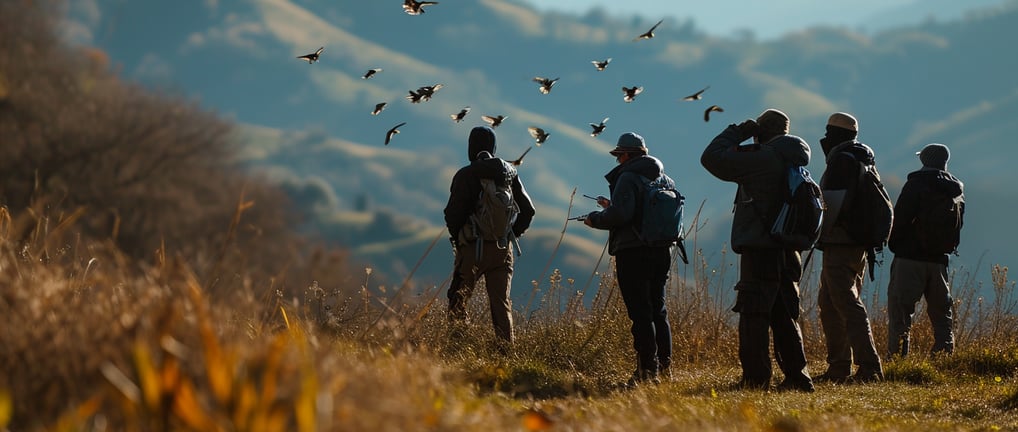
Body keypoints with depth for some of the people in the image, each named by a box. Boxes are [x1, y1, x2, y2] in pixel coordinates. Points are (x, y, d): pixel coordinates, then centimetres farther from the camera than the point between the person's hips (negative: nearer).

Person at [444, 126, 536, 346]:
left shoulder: (465, 175, -8)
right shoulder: (509, 172, 7)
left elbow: (453, 213, -12)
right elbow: (528, 210, 8)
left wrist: (457, 237, 6)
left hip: (473, 247, -4)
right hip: (502, 249, 4)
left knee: (457, 302, 5)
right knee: (501, 303, 7)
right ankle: (507, 349, -1)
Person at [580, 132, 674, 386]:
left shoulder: (628, 177, -11)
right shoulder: (664, 179, 14)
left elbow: (621, 215, -23)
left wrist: (595, 219, -5)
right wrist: (612, 207, 24)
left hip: (633, 253, -8)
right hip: (661, 251, 8)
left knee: (640, 312, -7)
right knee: (657, 309, 16)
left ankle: (647, 370, -8)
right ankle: (663, 364, 19)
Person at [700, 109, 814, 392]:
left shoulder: (762, 158, -12)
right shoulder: (795, 164, 13)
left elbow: (712, 158, -11)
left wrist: (736, 133, 2)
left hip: (760, 252, -8)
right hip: (787, 253, 8)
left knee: (753, 316, -6)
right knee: (785, 317, 14)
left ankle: (755, 379, -8)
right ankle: (797, 377, 13)